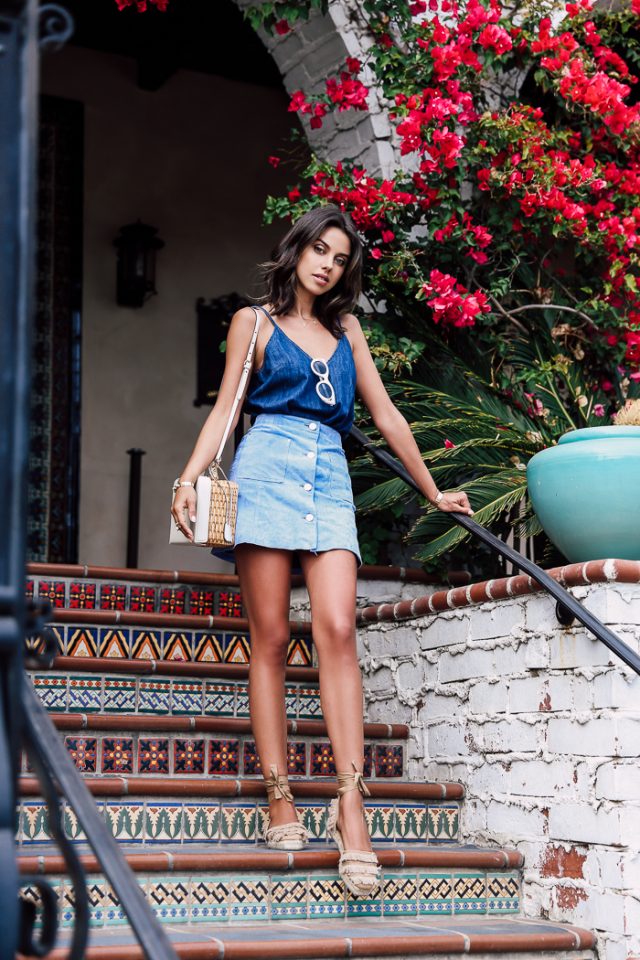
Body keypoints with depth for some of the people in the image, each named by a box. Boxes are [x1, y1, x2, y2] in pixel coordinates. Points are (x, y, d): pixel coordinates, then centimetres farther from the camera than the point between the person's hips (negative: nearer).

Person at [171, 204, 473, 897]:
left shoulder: (346, 331, 23)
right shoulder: (254, 321, 14)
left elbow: (386, 414, 26)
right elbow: (225, 407, 8)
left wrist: (432, 491, 28)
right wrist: (190, 476, -7)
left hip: (329, 479, 2)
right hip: (267, 469, -2)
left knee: (337, 631, -14)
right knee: (271, 639, -7)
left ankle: (350, 804, -21)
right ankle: (280, 801, -7)